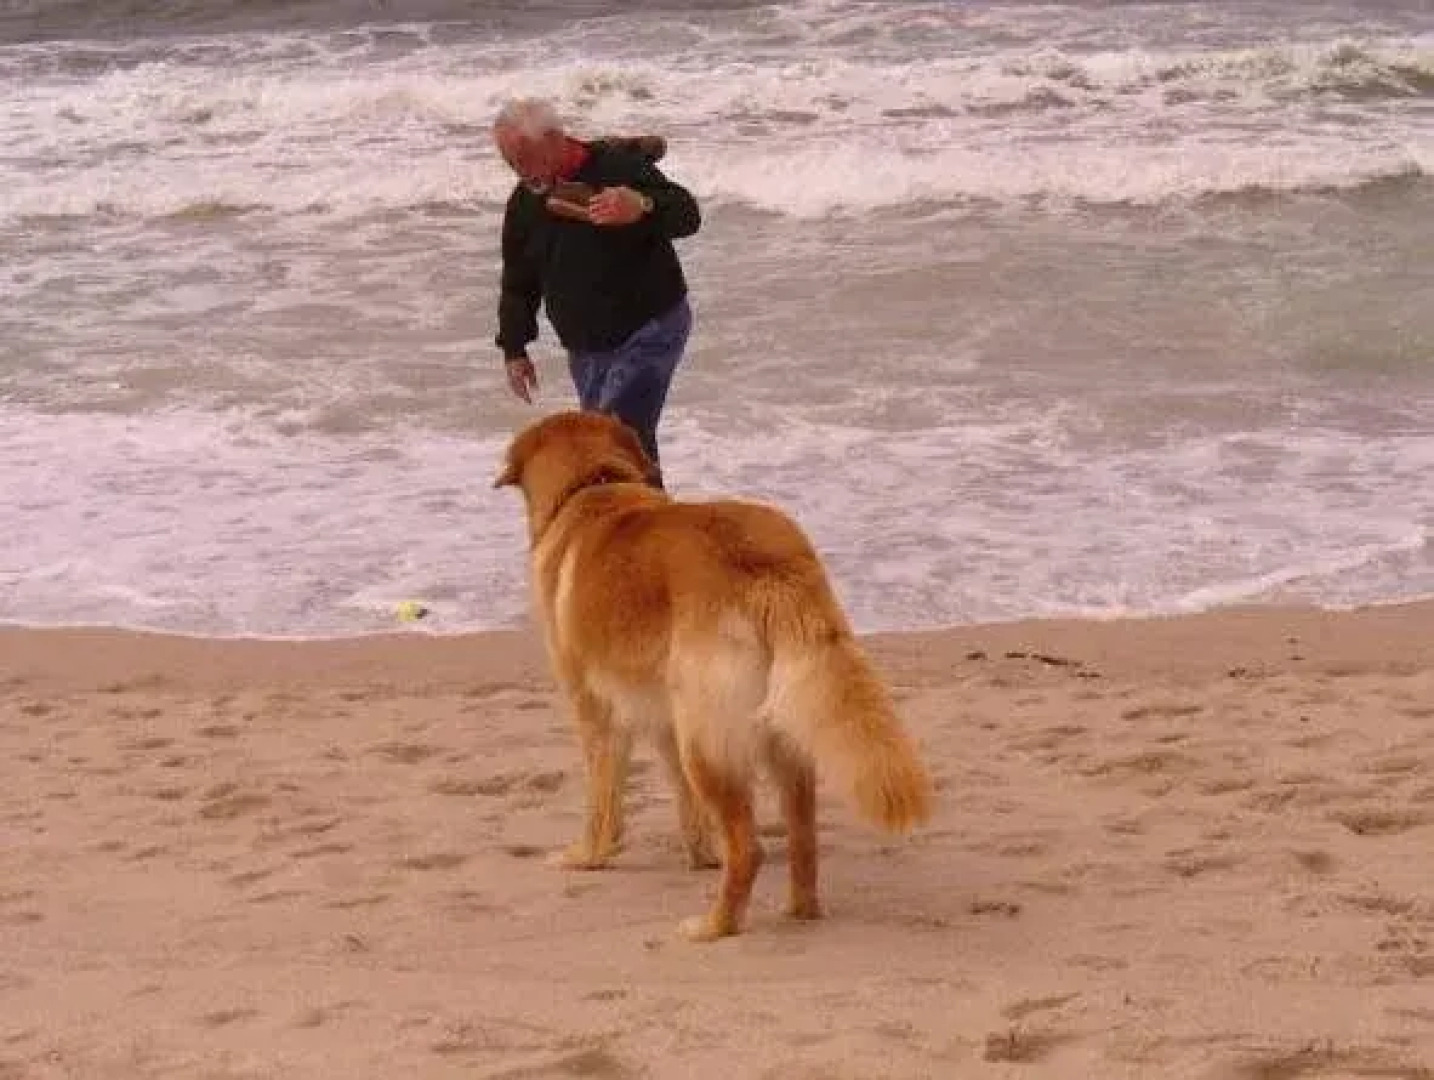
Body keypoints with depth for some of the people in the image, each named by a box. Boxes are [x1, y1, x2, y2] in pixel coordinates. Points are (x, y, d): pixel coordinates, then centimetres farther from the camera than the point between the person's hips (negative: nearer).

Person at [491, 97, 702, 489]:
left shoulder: (619, 165, -14)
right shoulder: (524, 202, 4)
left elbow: (687, 215, -18)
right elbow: (518, 282, 15)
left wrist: (643, 207, -39)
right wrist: (514, 348, 12)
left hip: (649, 329, -6)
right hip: (584, 347, 6)